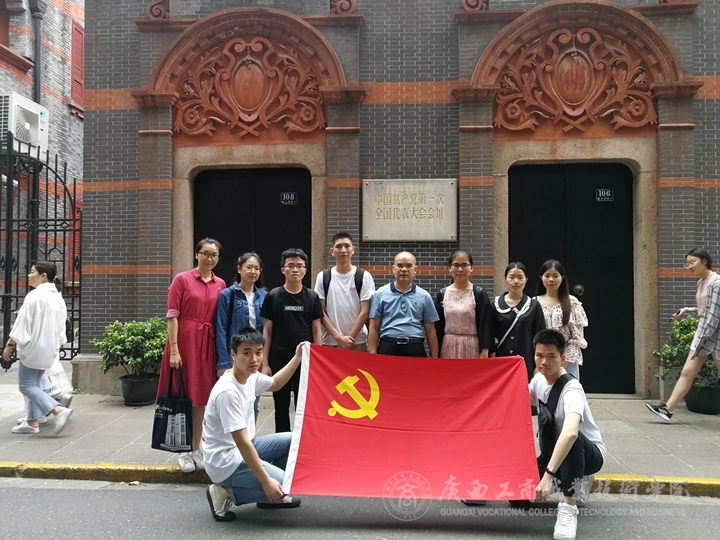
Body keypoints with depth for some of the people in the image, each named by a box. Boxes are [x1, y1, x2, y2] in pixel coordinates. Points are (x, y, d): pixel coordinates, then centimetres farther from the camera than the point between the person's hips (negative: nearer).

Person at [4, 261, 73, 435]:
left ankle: (59, 410, -15)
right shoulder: (58, 297, 9)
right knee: (34, 384, 17)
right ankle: (32, 422, 18)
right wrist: (56, 346, 21)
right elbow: (60, 325, 14)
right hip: (48, 349, 8)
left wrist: (9, 345, -9)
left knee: (26, 385, -1)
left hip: (33, 347, -8)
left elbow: (22, 323, -17)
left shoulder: (34, 295, -17)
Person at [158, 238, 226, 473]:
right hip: (184, 340, -4)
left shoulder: (220, 285, 8)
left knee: (201, 396, 9)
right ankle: (183, 451, 14)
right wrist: (174, 349, -13)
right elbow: (172, 316, -7)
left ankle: (196, 449, 21)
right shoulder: (182, 279, -3)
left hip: (207, 344, 4)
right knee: (183, 396, 3)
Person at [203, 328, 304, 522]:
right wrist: (266, 481, -27)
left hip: (242, 450, 9)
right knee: (284, 485, -17)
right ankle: (226, 493, -2)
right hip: (225, 462, -9)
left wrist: (297, 357, 16)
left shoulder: (250, 376, -1)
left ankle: (271, 496, 17)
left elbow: (275, 384, 23)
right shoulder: (228, 392, -27)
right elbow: (242, 442, -28)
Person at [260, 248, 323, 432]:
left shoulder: (312, 297, 2)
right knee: (281, 407, 10)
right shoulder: (273, 296, 0)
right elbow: (267, 331, 1)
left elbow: (317, 330, 4)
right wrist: (265, 363, -2)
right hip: (279, 361, 0)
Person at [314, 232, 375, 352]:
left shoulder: (364, 276, 1)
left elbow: (364, 312, -3)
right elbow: (321, 312, 1)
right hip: (329, 342, 1)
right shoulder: (323, 277, 5)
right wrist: (338, 337, -9)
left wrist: (349, 338, -9)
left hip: (357, 342, -1)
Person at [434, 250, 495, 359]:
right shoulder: (442, 294, 6)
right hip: (448, 348, 2)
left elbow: (486, 325, -3)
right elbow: (437, 326, 8)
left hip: (472, 348, -2)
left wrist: (485, 352, -10)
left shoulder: (480, 294, 0)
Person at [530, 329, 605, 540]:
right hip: (558, 450, 7)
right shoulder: (538, 380, -7)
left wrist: (548, 475, -54)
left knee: (572, 440, -42)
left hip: (589, 452, -7)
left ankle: (569, 507, -28)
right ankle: (574, 483, 15)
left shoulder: (571, 389, -30)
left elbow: (570, 432, -48)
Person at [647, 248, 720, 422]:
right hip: (703, 331, 8)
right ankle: (668, 409, 7)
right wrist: (687, 311, 7)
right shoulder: (701, 282, 10)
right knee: (687, 372, 6)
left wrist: (703, 338, -18)